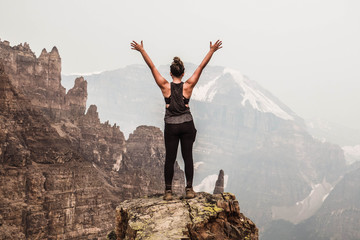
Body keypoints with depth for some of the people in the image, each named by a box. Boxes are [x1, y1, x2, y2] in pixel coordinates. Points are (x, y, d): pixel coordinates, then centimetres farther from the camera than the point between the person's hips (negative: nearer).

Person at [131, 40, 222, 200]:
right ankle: (189, 189, 3)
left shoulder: (165, 86, -5)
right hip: (187, 126, 0)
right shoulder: (188, 86, -4)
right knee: (188, 157, 5)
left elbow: (152, 66, 1)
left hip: (171, 127, 0)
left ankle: (168, 191, 6)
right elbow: (201, 67, 2)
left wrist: (141, 50, 7)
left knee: (170, 158, 4)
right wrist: (212, 51, 8)